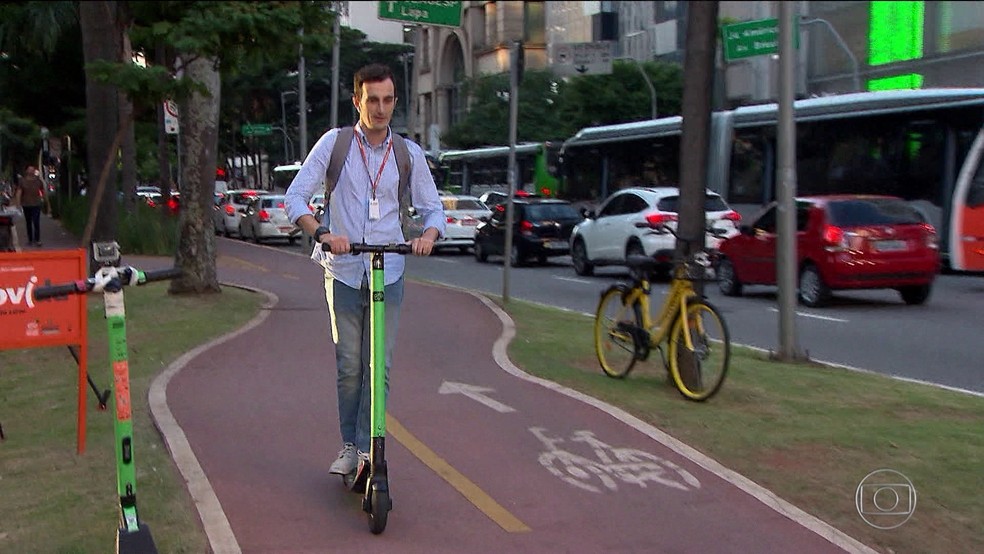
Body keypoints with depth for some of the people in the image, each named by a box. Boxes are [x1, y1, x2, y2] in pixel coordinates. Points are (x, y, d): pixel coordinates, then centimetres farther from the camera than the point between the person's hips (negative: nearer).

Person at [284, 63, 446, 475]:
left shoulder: (409, 153, 4)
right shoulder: (334, 143, -1)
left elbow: (433, 208, 8)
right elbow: (295, 197, -4)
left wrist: (428, 235, -16)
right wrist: (322, 233, -23)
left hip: (388, 273, 1)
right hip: (343, 271, -1)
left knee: (379, 365, 0)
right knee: (349, 366, 5)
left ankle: (367, 448, 8)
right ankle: (349, 445, 19)